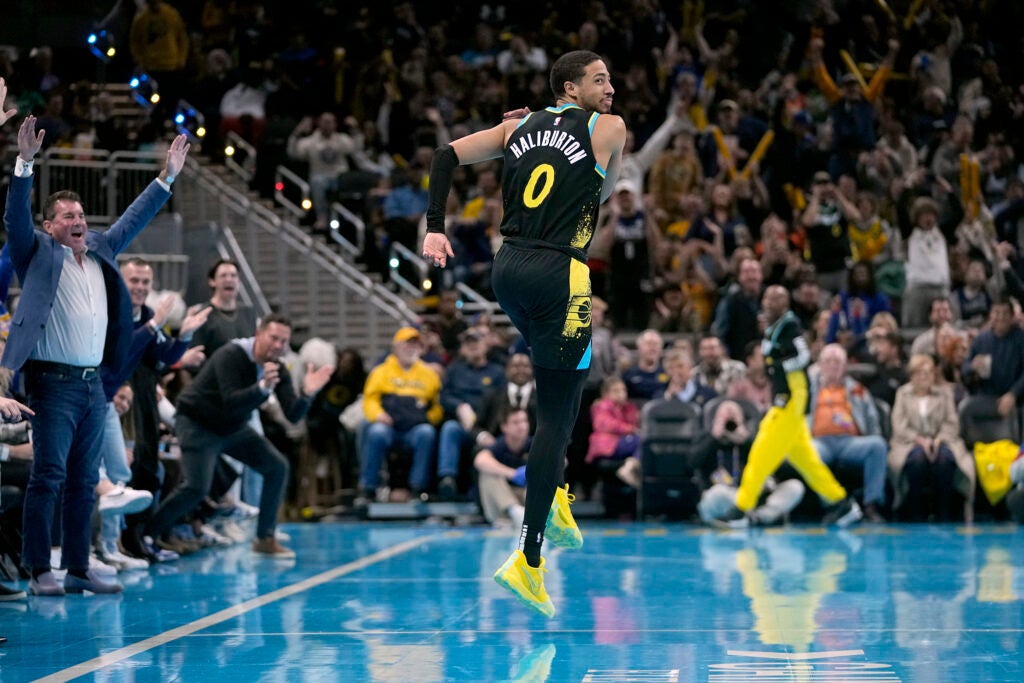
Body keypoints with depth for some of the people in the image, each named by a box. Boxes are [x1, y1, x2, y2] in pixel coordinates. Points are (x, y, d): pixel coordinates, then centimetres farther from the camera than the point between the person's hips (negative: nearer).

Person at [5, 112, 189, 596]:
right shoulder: (39, 253, 0)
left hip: (93, 384, 6)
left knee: (84, 482, 8)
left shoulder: (100, 251, 16)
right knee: (48, 478, -8)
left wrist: (168, 177, 25)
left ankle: (79, 571, 13)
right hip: (54, 383, -6)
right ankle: (39, 572, -5)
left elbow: (133, 219, 25)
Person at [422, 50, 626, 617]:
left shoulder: (519, 128, 16)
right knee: (557, 415, -3)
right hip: (559, 273, -6)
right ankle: (529, 556, -8)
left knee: (560, 383, 29)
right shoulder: (608, 128, 3)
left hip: (508, 268, 6)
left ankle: (552, 494, 20)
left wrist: (435, 228, 5)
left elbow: (447, 155, 9)